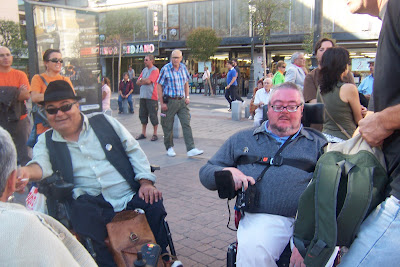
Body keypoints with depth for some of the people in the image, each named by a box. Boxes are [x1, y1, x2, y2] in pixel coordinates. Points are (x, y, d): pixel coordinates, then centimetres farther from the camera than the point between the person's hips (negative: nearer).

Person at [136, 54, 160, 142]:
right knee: (142, 115, 10)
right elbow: (138, 82, 12)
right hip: (143, 96, 8)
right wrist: (144, 81, -7)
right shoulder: (144, 70, 17)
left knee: (153, 116, -2)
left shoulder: (155, 70, -6)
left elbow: (148, 81, -17)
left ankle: (155, 134, 7)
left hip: (152, 96, -7)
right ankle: (143, 133, 20)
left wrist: (142, 80, 0)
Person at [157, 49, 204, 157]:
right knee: (168, 126, 5)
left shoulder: (183, 68, 7)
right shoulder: (165, 69, -8)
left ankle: (191, 149, -7)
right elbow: (159, 86, -6)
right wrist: (162, 103, -10)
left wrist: (187, 97, 9)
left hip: (181, 101, 4)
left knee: (186, 124, -5)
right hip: (169, 101, -4)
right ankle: (169, 148, 22)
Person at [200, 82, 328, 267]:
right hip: (262, 217, 0)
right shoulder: (242, 139, 20)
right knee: (251, 251, -32)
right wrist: (226, 172, -2)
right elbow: (206, 172, 20)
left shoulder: (318, 143, 19)